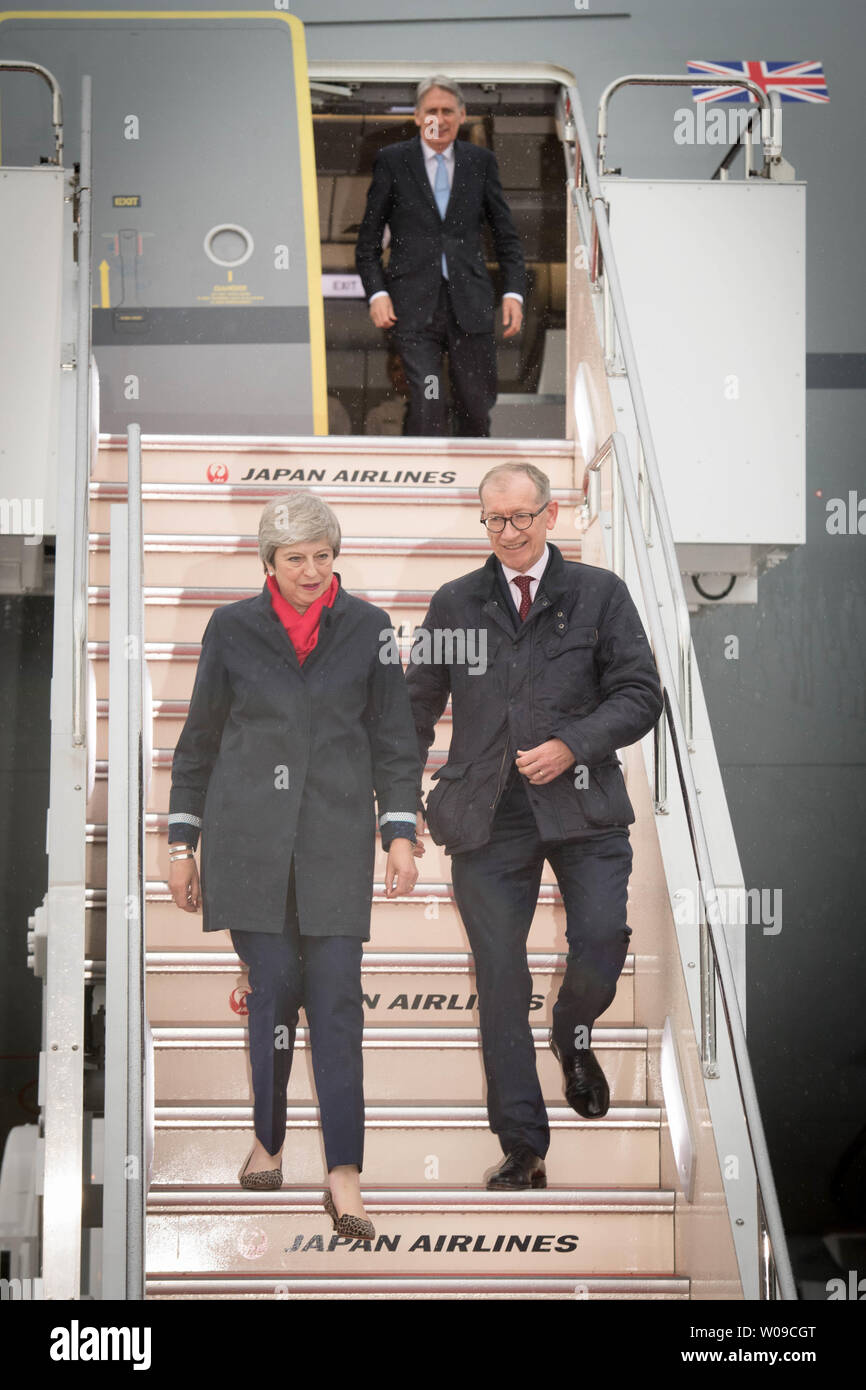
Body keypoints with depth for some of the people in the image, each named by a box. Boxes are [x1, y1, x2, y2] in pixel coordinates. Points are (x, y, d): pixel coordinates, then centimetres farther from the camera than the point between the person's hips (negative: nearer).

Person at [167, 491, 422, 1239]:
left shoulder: (369, 628, 5)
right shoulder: (232, 628, 4)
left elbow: (395, 740, 7)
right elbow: (200, 738, 10)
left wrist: (402, 833, -2)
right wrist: (183, 841, 8)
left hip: (336, 836, 0)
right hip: (248, 833, 0)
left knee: (336, 994, -6)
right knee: (274, 983, -2)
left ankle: (345, 1177, -6)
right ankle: (269, 1141, 21)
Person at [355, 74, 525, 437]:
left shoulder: (481, 161, 10)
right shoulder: (392, 161, 5)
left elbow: (506, 234, 13)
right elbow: (368, 239, 7)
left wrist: (514, 292, 2)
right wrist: (376, 292, -6)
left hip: (469, 304, 2)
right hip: (413, 304, -2)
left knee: (477, 404, 4)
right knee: (426, 401, -14)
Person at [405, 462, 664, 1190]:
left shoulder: (599, 593, 6)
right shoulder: (454, 603, 11)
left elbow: (640, 694, 1)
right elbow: (417, 707, 18)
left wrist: (571, 747, -12)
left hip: (581, 804, -1)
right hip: (487, 815, 1)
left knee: (603, 942, -15)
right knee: (499, 980, 0)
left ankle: (574, 1035, 23)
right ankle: (523, 1149, 10)